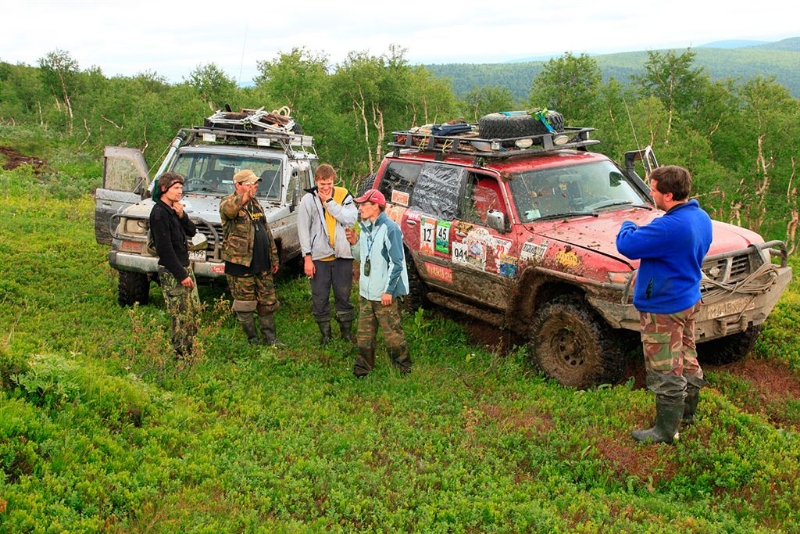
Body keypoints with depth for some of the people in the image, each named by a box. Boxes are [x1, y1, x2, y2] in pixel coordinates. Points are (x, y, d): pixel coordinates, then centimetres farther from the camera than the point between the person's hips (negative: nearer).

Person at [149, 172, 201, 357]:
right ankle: (180, 355, 6)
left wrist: (182, 215, -9)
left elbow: (192, 231, 10)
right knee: (181, 316, -4)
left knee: (195, 310, 14)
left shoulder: (173, 210, 12)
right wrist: (181, 275, -19)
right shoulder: (159, 213, -17)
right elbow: (164, 248, -20)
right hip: (172, 272, -9)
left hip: (184, 266, 9)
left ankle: (188, 351, 25)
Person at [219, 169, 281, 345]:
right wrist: (244, 197, -57)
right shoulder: (228, 203, -9)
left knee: (268, 302, 11)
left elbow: (267, 232, 21)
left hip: (262, 265, 7)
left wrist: (274, 257, 19)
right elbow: (228, 210, -37)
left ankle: (270, 338, 21)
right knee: (245, 305, 3)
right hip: (240, 265, -7)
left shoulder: (256, 204, 15)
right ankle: (253, 340, 15)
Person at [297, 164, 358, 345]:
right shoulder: (308, 199, -2)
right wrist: (307, 257, -7)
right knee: (319, 298, 6)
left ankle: (347, 331, 24)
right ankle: (325, 333, 21)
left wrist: (329, 201, -16)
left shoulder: (344, 195, 0)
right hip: (319, 256, 0)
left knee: (344, 295, 9)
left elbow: (351, 219, -16)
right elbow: (303, 230, -2)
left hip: (342, 255, 0)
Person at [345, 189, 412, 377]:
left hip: (385, 294, -8)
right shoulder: (365, 228, 11)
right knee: (364, 333, 14)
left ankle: (403, 367, 17)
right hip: (365, 292, 8)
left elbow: (396, 262, -16)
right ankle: (363, 366, 25)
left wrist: (388, 290, -17)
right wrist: (354, 243, 0)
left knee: (392, 333, 2)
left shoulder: (390, 229, -15)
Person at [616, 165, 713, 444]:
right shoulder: (701, 218, 2)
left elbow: (626, 245, -26)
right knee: (687, 361, 23)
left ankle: (666, 430, 13)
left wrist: (627, 226, -6)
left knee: (665, 371, 2)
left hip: (664, 308, -10)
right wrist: (648, 271, 8)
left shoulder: (670, 227, -30)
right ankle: (687, 412, 40)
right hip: (688, 300, 10)